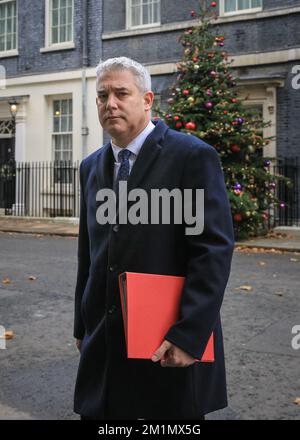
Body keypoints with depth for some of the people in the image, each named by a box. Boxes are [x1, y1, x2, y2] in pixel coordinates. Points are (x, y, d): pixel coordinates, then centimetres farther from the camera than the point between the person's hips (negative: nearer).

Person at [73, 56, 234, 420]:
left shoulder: (193, 156, -9)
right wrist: (83, 327, 15)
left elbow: (214, 250, -15)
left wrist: (189, 335, -19)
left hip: (172, 346, -5)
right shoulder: (91, 167, 11)